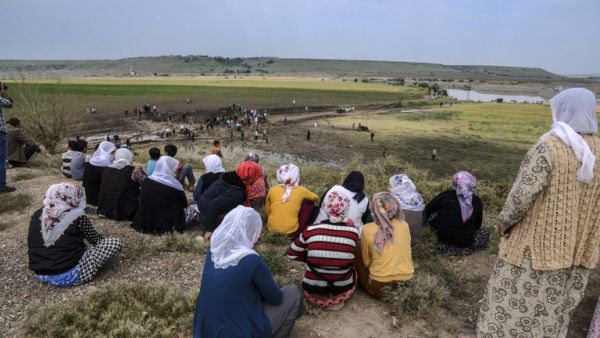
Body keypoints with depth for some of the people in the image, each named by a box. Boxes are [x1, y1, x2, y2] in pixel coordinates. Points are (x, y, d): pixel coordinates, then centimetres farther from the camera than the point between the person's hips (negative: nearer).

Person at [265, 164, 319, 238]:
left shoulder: (272, 190, -2)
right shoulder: (301, 190, -5)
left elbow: (267, 211, 10)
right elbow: (316, 197, 15)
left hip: (272, 230, 3)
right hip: (291, 233, -3)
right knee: (309, 203, 9)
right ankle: (300, 232, 13)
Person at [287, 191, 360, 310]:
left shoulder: (311, 230, -13)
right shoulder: (353, 232, -13)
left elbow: (292, 254, 1)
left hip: (313, 293, 1)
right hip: (342, 292, 0)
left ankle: (319, 297, 14)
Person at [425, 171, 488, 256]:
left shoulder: (445, 195, -10)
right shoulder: (477, 201, -10)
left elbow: (427, 211, 2)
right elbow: (477, 225, 4)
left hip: (443, 237, 0)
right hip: (465, 243, 0)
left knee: (432, 214, 20)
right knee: (486, 232, 25)